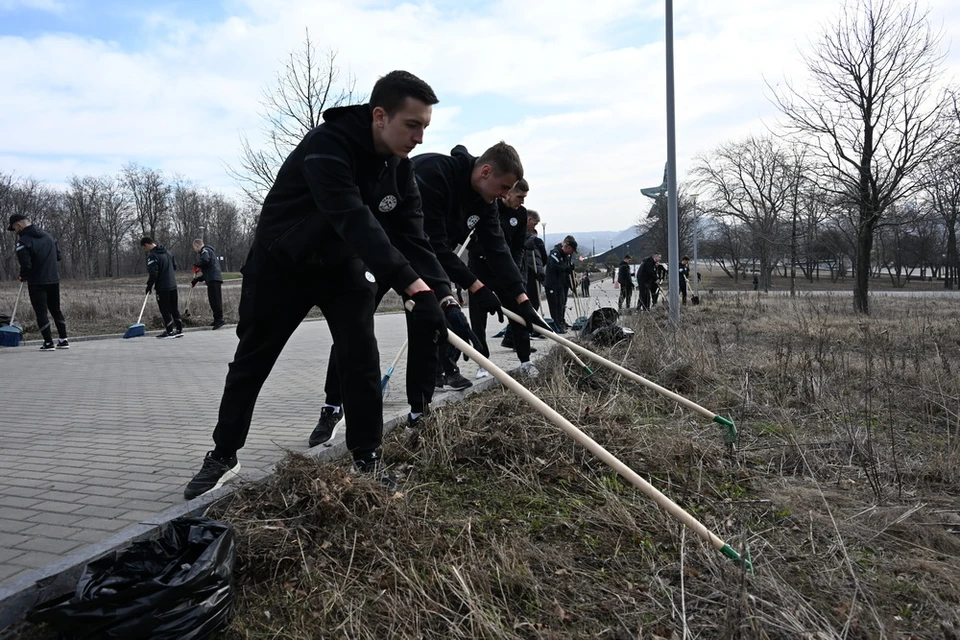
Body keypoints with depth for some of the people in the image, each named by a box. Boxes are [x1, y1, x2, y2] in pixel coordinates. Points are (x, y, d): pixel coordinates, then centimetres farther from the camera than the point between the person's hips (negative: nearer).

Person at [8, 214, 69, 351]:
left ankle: (48, 343, 3)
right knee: (56, 310, 16)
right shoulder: (48, 236, 7)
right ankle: (63, 340, 18)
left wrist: (23, 277, 0)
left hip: (37, 282, -6)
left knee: (41, 313, 2)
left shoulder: (23, 241, -15)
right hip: (54, 280, 6)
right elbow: (58, 255, 14)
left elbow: (26, 265, -18)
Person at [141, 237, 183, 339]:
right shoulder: (168, 252, 10)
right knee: (174, 308, 14)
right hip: (173, 285, 8)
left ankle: (169, 331, 4)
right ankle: (179, 329, 16)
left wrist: (149, 286, -8)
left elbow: (153, 274, -20)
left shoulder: (152, 256, -15)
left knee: (165, 310, 1)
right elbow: (175, 266, 19)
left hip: (162, 288, -8)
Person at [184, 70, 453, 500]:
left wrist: (441, 295, -29)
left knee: (362, 359, -7)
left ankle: (367, 460, 8)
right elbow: (354, 221, -44)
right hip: (281, 265, -5)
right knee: (251, 363, 8)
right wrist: (414, 287, -52)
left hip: (343, 266, 5)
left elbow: (411, 234, -15)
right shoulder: (327, 146, -32)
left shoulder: (398, 165, -9)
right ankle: (223, 456, 27)